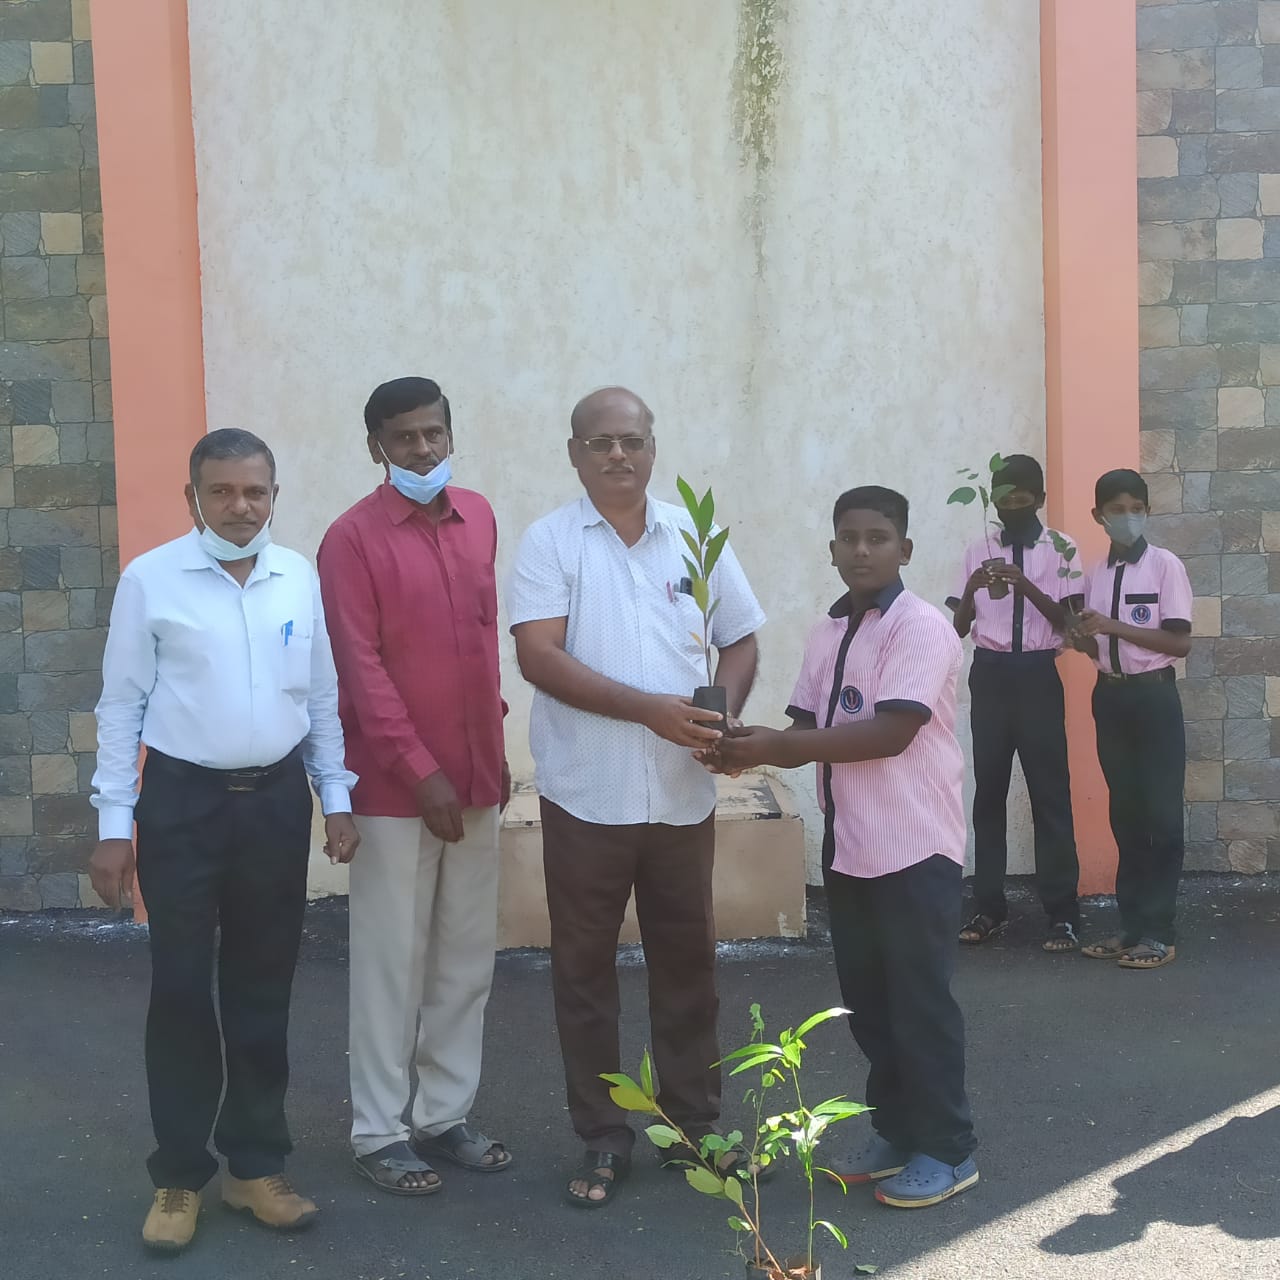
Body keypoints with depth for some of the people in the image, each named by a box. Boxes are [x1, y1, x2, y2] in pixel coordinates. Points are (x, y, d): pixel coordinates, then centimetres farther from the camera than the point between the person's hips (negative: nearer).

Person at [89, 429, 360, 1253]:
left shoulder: (300, 577, 3)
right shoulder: (150, 579, -5)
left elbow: (322, 696, 9)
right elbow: (122, 707, -3)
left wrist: (337, 799, 8)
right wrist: (114, 825, -5)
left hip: (277, 798, 3)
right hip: (183, 800, -3)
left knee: (264, 989, 11)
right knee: (182, 990, 4)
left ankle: (257, 1164, 26)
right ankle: (180, 1176, 21)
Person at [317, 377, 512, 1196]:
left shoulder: (479, 518, 8)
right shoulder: (354, 538, -10)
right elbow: (361, 669, -13)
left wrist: (495, 745, 13)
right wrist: (420, 770, -15)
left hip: (475, 774, 6)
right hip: (397, 784, -6)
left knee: (467, 955, 12)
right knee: (393, 959, 3)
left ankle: (446, 1114, 25)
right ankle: (381, 1130, 16)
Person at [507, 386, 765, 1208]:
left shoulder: (695, 536, 6)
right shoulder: (549, 542, -4)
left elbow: (741, 640, 12)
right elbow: (539, 656, -15)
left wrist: (724, 715, -9)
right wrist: (652, 709, -23)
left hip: (684, 795, 3)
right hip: (587, 796, -2)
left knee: (688, 961, 12)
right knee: (585, 969, 7)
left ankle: (697, 1124, 27)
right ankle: (604, 1139, 20)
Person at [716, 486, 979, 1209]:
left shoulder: (921, 627, -13)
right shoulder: (827, 633, 11)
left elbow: (891, 732, -23)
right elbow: (807, 726, 10)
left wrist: (775, 748, -24)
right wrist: (760, 745, -13)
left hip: (916, 848, -7)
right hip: (849, 845, 8)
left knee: (920, 1001, 2)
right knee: (867, 999, 15)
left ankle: (946, 1150, 16)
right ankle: (896, 1131, 29)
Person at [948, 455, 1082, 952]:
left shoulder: (1062, 549, -1)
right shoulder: (978, 551, 8)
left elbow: (1071, 621, -8)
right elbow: (959, 627, 6)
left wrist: (1025, 585, -21)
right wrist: (972, 588, -14)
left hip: (1038, 674, -3)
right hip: (990, 674, 3)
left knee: (1050, 791, -1)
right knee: (988, 790, 7)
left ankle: (1062, 912, 7)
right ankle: (989, 906, 16)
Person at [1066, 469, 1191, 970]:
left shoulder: (1165, 566, -7)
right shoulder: (1096, 574, 8)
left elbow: (1180, 642, -13)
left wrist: (1113, 626, -18)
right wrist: (1085, 640, -6)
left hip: (1153, 695, -5)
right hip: (1110, 695, 6)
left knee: (1161, 812, -1)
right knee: (1125, 812, 12)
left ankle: (1158, 932, 6)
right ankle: (1131, 924, 21)